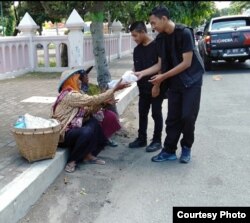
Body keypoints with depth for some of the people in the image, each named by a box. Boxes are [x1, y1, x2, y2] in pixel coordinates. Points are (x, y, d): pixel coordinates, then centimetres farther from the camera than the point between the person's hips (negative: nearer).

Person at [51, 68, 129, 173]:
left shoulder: (72, 95, 12)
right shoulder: (70, 95, -19)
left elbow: (87, 111, 8)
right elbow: (93, 100, -22)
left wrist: (102, 102, -5)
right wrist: (114, 89, -18)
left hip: (69, 130, 10)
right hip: (62, 134, -10)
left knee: (93, 122, 2)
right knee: (88, 132, -31)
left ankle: (88, 155, 4)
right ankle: (71, 161, -11)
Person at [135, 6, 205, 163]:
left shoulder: (184, 33, -19)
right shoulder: (160, 39, 1)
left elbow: (186, 62, -21)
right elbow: (160, 64, 5)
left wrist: (163, 77, -21)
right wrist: (142, 73, -7)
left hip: (192, 80, -6)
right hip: (175, 82, 6)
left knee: (188, 116, -7)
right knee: (173, 118, 4)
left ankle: (186, 148, 14)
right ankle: (169, 151, 12)